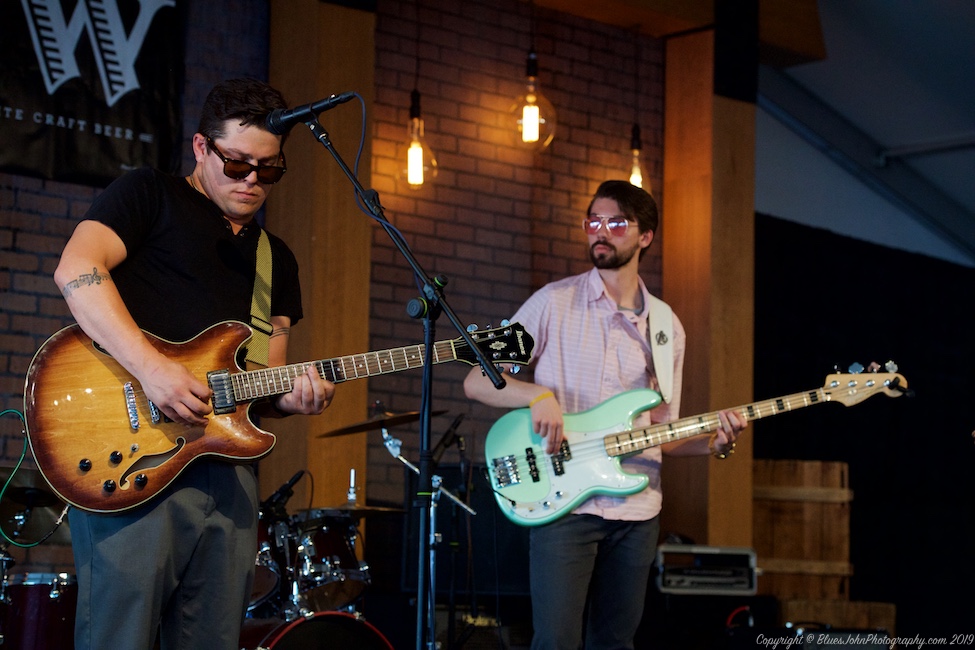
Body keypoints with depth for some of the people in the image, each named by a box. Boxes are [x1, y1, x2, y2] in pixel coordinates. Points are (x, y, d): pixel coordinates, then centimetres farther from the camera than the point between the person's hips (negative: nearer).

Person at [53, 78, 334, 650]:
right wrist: (152, 367, -21)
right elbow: (77, 269, -12)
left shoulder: (276, 259, 24)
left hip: (227, 466, 6)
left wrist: (291, 396, -3)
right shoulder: (150, 195, 6)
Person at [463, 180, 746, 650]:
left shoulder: (666, 328, 11)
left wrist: (713, 443, -5)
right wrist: (538, 394, -20)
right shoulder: (555, 302, -1)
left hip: (637, 512, 4)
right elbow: (476, 382, -2)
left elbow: (660, 430, 15)